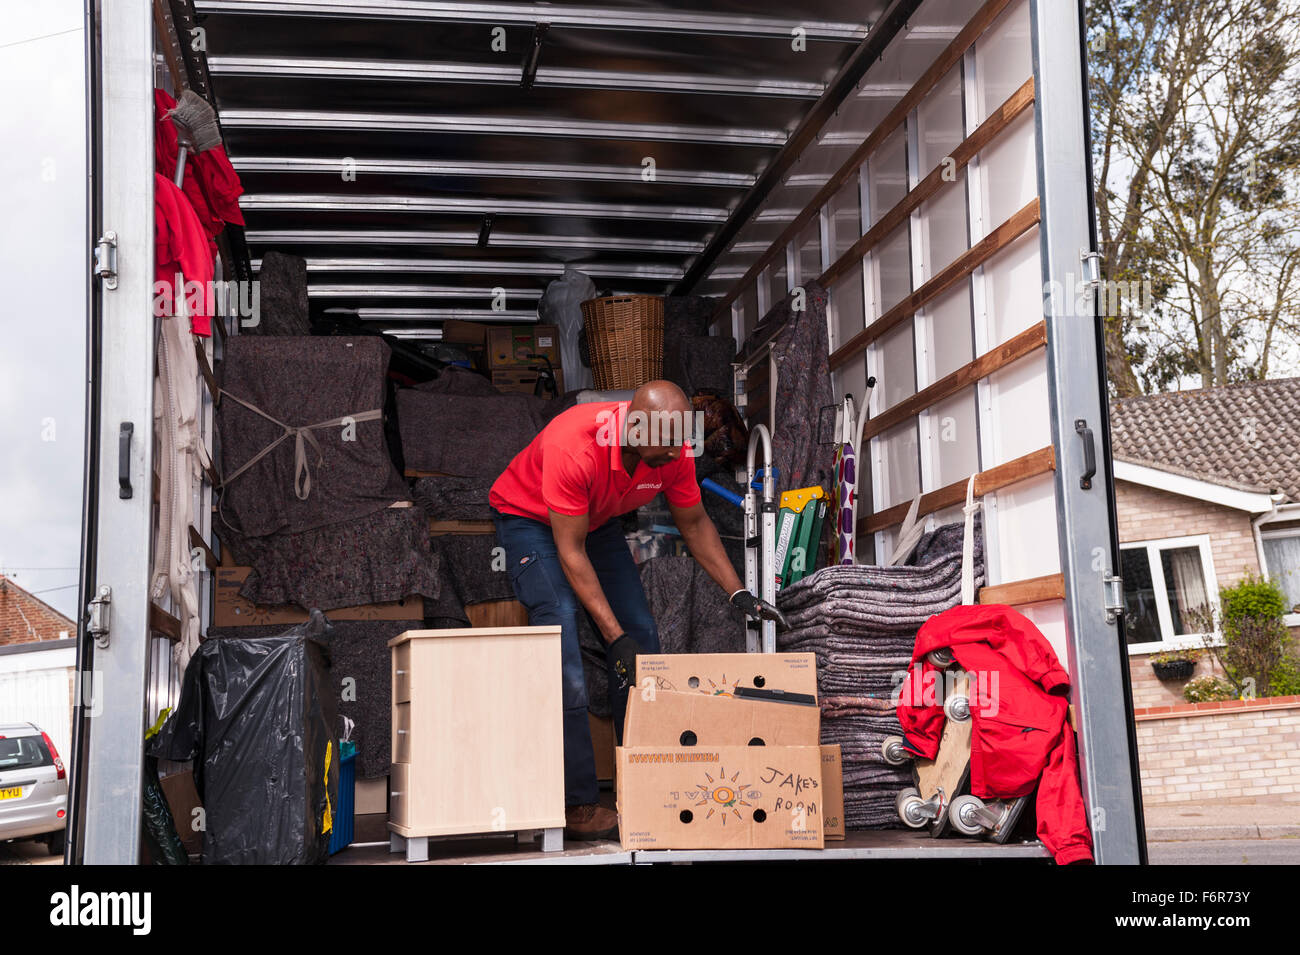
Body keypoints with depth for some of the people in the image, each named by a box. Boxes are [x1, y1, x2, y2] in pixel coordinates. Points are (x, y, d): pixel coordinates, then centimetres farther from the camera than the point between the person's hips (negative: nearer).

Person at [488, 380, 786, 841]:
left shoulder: (674, 452, -22)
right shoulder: (573, 448, -40)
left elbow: (694, 525, -4)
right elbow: (570, 553, -33)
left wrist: (738, 593, -13)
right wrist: (616, 637, -36)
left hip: (598, 521, 6)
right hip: (529, 519, -6)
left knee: (643, 638, -3)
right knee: (562, 648, -22)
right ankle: (575, 803, -19)